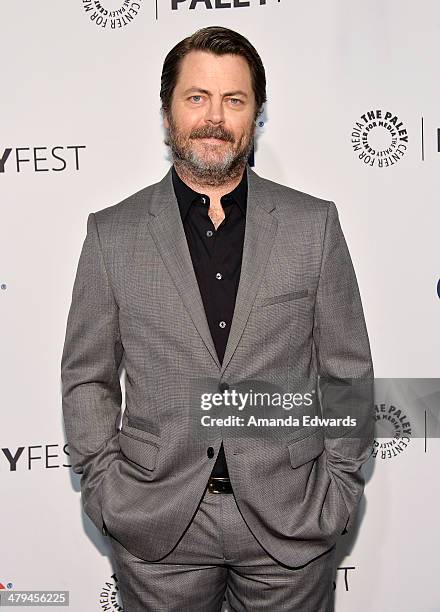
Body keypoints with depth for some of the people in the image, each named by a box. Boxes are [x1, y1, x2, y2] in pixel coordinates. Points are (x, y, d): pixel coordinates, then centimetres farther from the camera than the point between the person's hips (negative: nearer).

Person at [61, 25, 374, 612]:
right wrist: (105, 486, -3)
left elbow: (347, 371, 1)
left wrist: (340, 486, -1)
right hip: (156, 522, 0)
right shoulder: (113, 233, -2)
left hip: (292, 520, 1)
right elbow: (87, 377, 3)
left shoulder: (314, 223, -2)